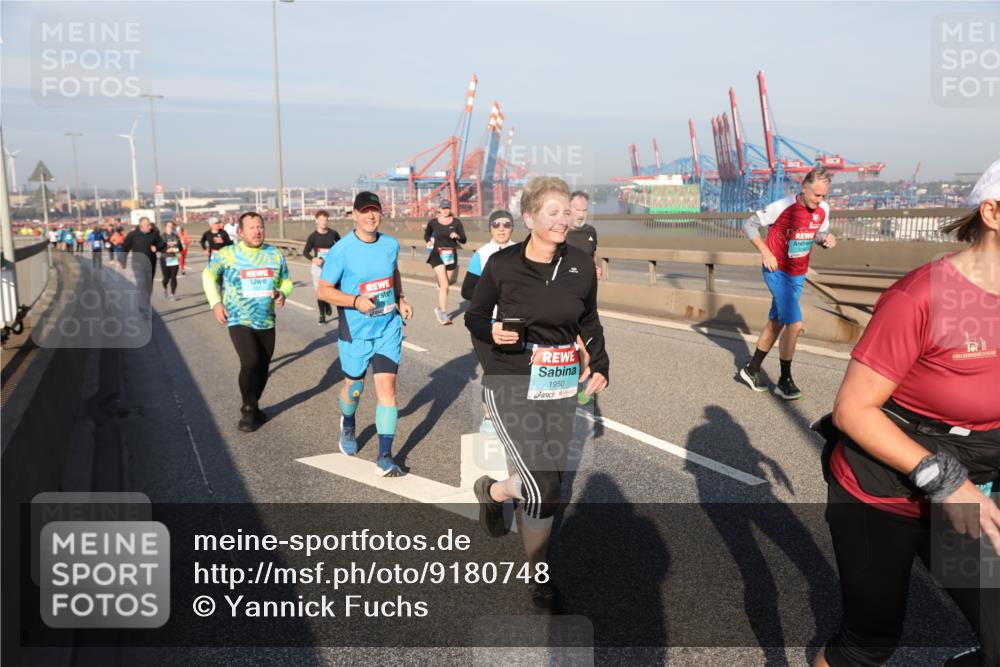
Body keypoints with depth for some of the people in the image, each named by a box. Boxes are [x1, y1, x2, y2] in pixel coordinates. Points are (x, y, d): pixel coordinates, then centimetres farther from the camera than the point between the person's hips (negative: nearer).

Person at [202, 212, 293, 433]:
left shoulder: (275, 254, 2)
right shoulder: (227, 254, -6)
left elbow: (286, 281, 14)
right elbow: (209, 275, 9)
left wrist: (283, 293, -9)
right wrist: (215, 302, -2)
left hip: (266, 322, 4)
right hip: (239, 321, -4)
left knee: (262, 368, 11)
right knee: (250, 363, -22)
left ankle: (252, 408, 34)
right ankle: (249, 410, 0)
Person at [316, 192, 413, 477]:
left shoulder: (391, 245, 1)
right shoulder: (342, 250, -12)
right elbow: (323, 290, -10)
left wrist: (400, 300, 7)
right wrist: (355, 301, -24)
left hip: (388, 329, 2)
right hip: (355, 333, -2)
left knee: (386, 386, -8)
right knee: (354, 386, 15)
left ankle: (385, 457, -3)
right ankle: (348, 426, 51)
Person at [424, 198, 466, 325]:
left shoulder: (456, 222, 1)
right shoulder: (433, 222, 0)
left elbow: (464, 240, 1)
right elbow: (426, 235, 19)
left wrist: (457, 236, -19)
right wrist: (429, 241, -1)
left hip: (451, 256, 2)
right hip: (437, 255, -2)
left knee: (446, 284, 13)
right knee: (444, 285, -15)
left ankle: (439, 308, 36)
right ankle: (443, 314, -11)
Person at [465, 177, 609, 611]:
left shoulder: (581, 265, 1)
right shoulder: (502, 264, -8)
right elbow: (474, 316, 3)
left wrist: (599, 365, 5)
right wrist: (492, 332, -18)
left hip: (561, 388, 4)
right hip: (511, 385, -4)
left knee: (547, 485, 12)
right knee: (542, 489, -12)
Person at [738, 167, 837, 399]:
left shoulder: (823, 209, -3)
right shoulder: (782, 207, -20)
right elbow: (750, 225, -11)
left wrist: (828, 238, -10)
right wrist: (765, 252, -19)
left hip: (798, 275, 7)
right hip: (777, 273, -7)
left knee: (776, 323, 15)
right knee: (795, 324, -13)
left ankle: (751, 369, 30)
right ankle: (784, 380, 2)